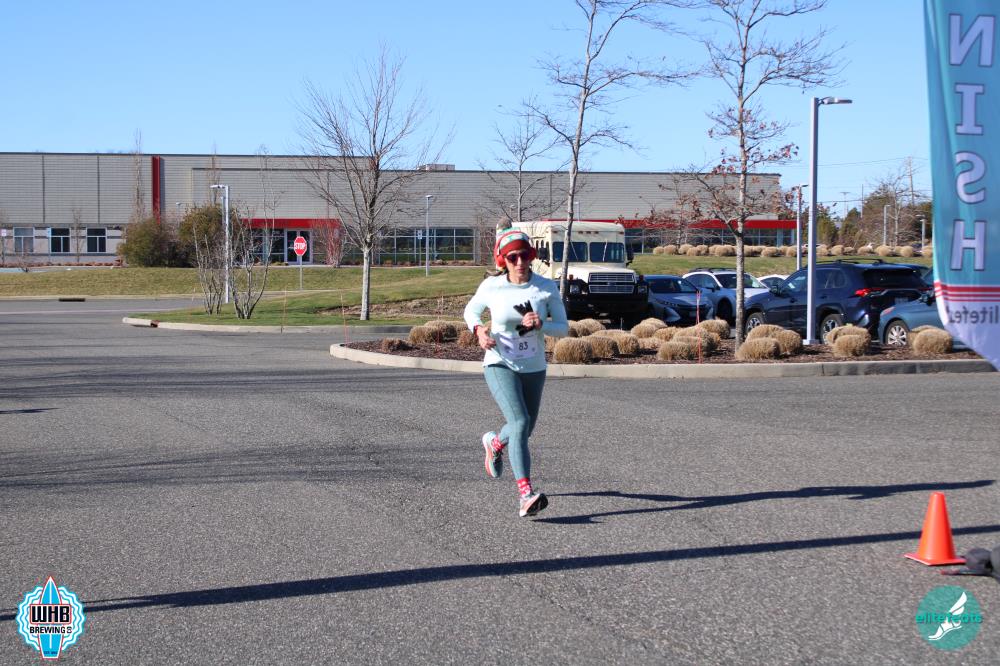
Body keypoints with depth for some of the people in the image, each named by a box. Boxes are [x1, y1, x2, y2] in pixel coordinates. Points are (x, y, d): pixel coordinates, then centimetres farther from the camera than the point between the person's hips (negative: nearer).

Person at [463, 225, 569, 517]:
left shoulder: (547, 288, -7)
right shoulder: (491, 287, -9)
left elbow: (563, 328, -4)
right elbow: (471, 310, 10)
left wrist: (540, 324, -24)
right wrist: (478, 330, -10)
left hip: (534, 369, 4)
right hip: (500, 366, -3)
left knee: (524, 430, 19)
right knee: (519, 422, -25)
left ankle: (494, 442, 56)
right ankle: (525, 495, -32)